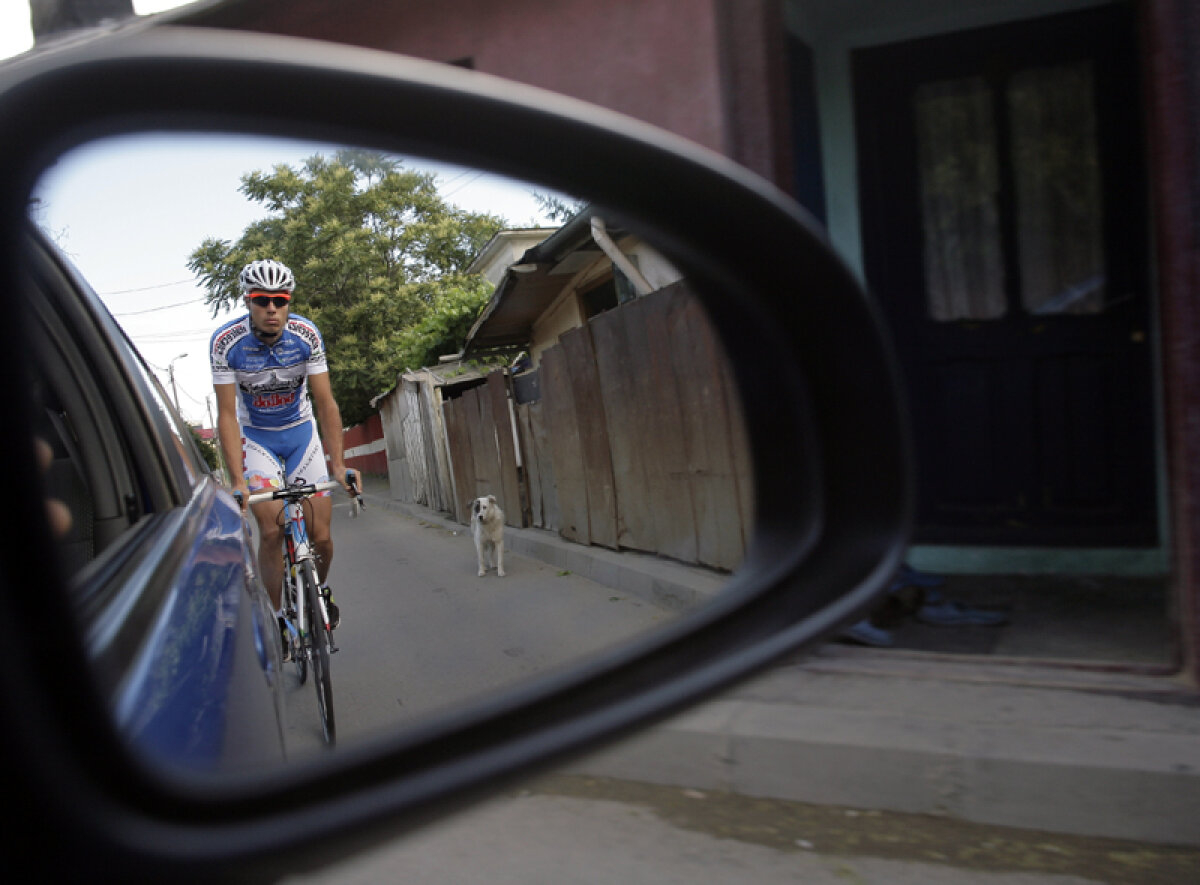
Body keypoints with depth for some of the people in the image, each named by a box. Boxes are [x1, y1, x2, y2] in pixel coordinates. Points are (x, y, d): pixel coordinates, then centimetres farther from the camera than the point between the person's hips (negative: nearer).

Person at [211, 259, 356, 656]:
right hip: (256, 437, -1)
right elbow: (227, 415, -20)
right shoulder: (226, 341, -21)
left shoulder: (306, 335, -19)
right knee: (271, 530, -16)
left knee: (320, 534, -5)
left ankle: (322, 588, 26)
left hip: (301, 433, 1)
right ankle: (278, 618, 2)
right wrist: (237, 481, -27)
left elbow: (326, 403, -16)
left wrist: (338, 463, -23)